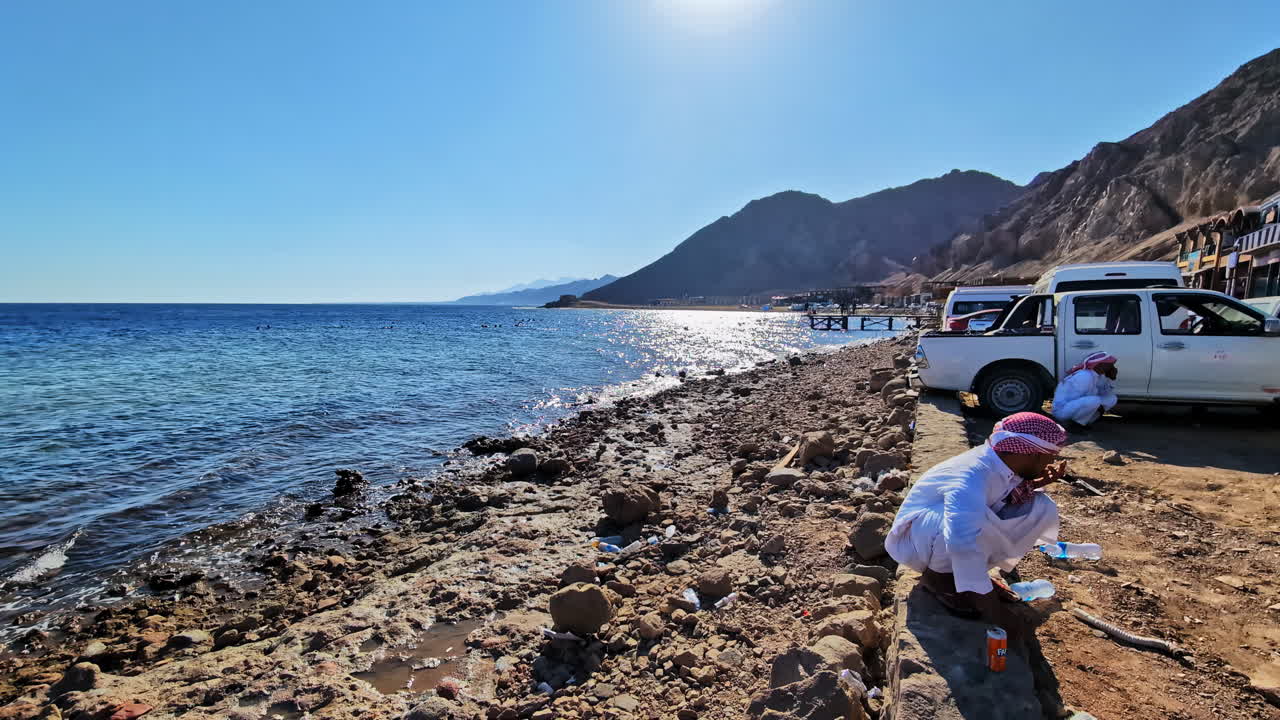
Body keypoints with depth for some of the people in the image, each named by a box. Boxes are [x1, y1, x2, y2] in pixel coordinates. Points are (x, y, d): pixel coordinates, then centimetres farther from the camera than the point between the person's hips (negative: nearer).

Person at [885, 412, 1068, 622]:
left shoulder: (1003, 462, -10)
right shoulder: (971, 477, -36)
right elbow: (963, 545, -45)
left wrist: (1031, 485, -16)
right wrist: (996, 616, -39)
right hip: (916, 537, -8)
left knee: (1042, 509, -6)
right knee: (973, 519, -40)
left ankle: (974, 573, 3)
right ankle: (937, 576, -9)